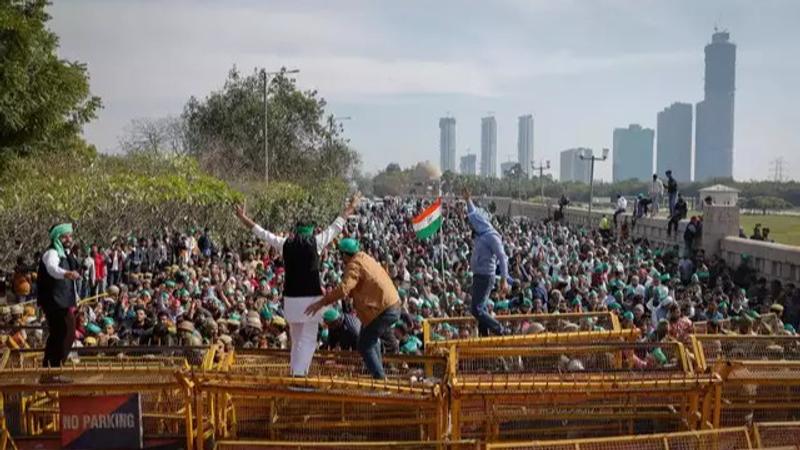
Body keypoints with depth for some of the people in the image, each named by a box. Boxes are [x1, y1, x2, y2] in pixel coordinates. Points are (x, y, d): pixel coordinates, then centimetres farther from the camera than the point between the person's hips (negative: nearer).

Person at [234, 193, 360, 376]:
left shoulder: (285, 244, 6)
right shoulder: (316, 243, -1)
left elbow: (261, 233, 17)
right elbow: (335, 227, 10)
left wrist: (243, 219, 30)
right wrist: (348, 210, 24)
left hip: (291, 299, 4)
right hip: (311, 298, -4)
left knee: (296, 339, 17)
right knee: (308, 340, -1)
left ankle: (295, 372, 20)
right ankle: (300, 373, -12)